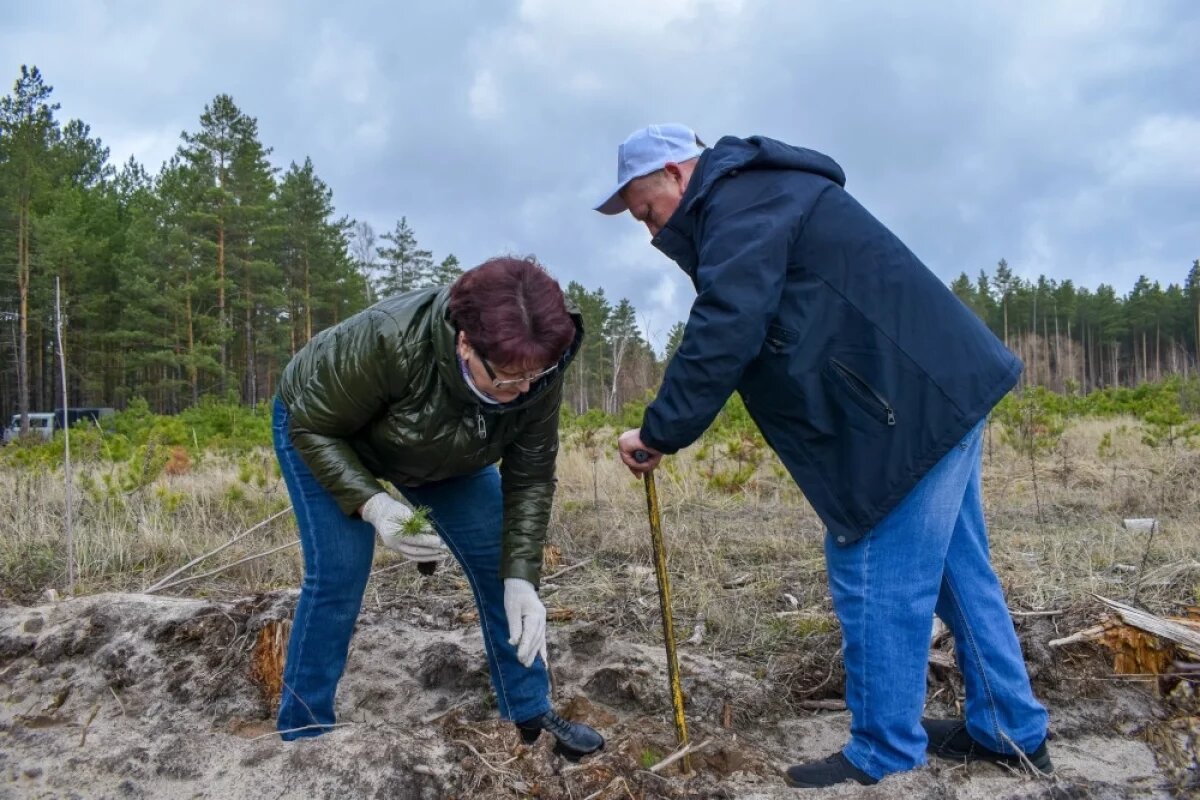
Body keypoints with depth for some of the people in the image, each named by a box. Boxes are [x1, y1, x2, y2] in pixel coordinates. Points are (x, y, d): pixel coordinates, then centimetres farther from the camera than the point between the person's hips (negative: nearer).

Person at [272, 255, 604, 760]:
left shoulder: (537, 374, -29)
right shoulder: (388, 340, -43)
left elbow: (530, 479, -19)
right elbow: (312, 427, -28)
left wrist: (521, 577, -28)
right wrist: (371, 504, -42)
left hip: (444, 456, 4)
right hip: (328, 438, -4)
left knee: (499, 562, -3)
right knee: (338, 575, -14)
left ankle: (532, 716, 12)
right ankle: (301, 734, 6)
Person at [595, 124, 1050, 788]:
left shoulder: (739, 203, -12)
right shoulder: (759, 197, 21)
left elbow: (724, 332, -23)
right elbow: (756, 333, 20)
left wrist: (660, 432, -15)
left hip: (911, 403, -11)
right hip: (939, 389, 11)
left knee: (877, 579, -3)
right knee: (955, 568, 17)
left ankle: (882, 757, 10)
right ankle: (1012, 731, 30)